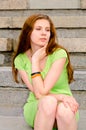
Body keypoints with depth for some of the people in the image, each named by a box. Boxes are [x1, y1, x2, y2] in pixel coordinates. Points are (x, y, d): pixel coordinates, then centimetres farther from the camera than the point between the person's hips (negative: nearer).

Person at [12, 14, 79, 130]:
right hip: (36, 109, 1)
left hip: (63, 104, -1)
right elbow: (38, 95, -12)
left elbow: (42, 91, -21)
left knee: (63, 109, -37)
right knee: (48, 101, -34)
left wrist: (35, 60, -17)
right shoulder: (20, 60, -5)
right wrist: (60, 96, -25)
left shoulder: (59, 54, -14)